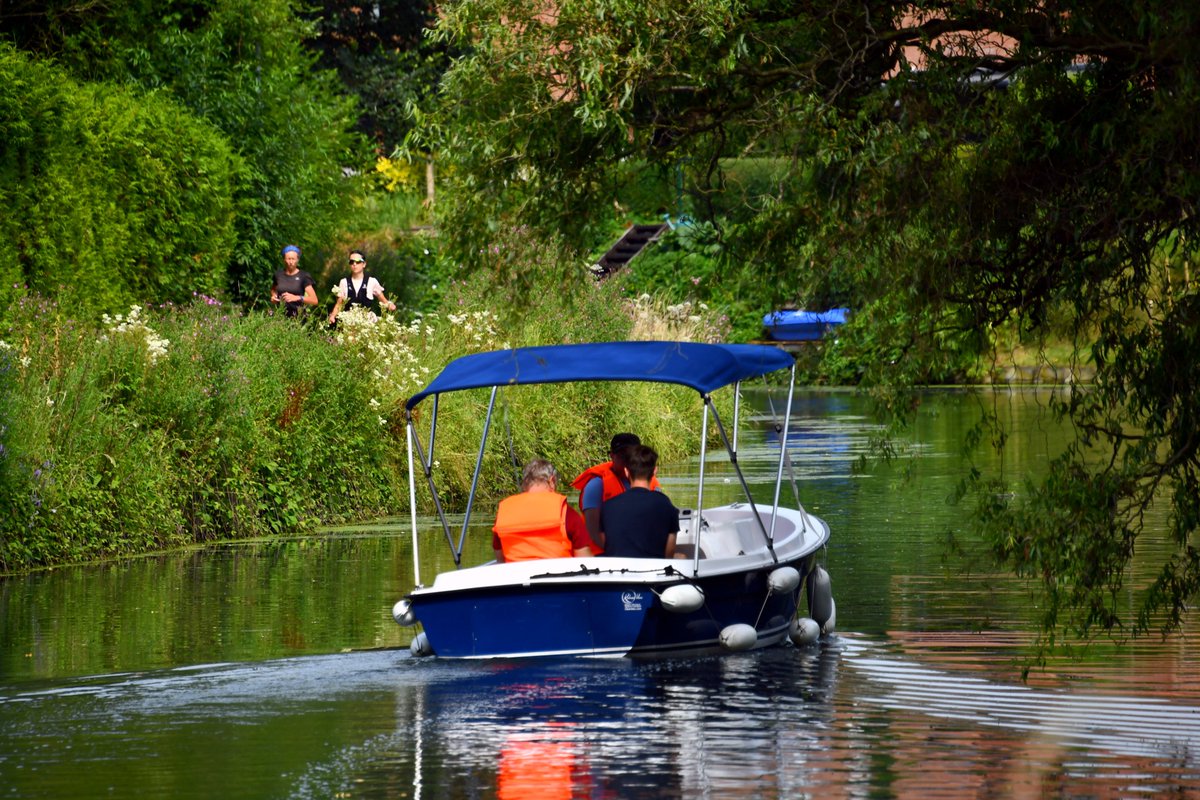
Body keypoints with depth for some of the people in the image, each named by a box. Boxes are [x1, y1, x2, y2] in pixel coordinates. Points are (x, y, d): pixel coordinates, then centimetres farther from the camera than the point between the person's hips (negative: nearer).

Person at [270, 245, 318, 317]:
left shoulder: (303, 277, -2)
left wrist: (297, 298, -22)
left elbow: (314, 300, -8)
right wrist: (273, 296, 10)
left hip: (297, 316, -3)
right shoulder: (279, 275, 10)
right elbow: (273, 289, 33)